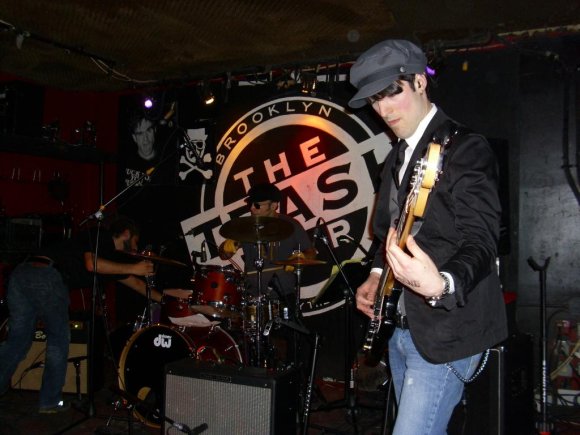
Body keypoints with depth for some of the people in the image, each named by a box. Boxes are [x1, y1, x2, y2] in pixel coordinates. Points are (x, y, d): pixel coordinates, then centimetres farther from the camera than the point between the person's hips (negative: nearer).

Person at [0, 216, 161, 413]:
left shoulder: (111, 254, 32)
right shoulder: (102, 238, 8)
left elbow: (134, 283, 41)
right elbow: (91, 263, -13)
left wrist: (161, 297, 47)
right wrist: (132, 268, -5)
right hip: (46, 276, -8)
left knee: (17, 340, 13)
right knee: (58, 340, 6)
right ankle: (50, 401, 11)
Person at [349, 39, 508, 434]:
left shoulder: (466, 148, -13)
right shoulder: (397, 158, 13)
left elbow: (480, 241, -23)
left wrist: (441, 285, -42)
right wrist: (377, 276, 8)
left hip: (446, 330, -8)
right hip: (402, 327, 9)